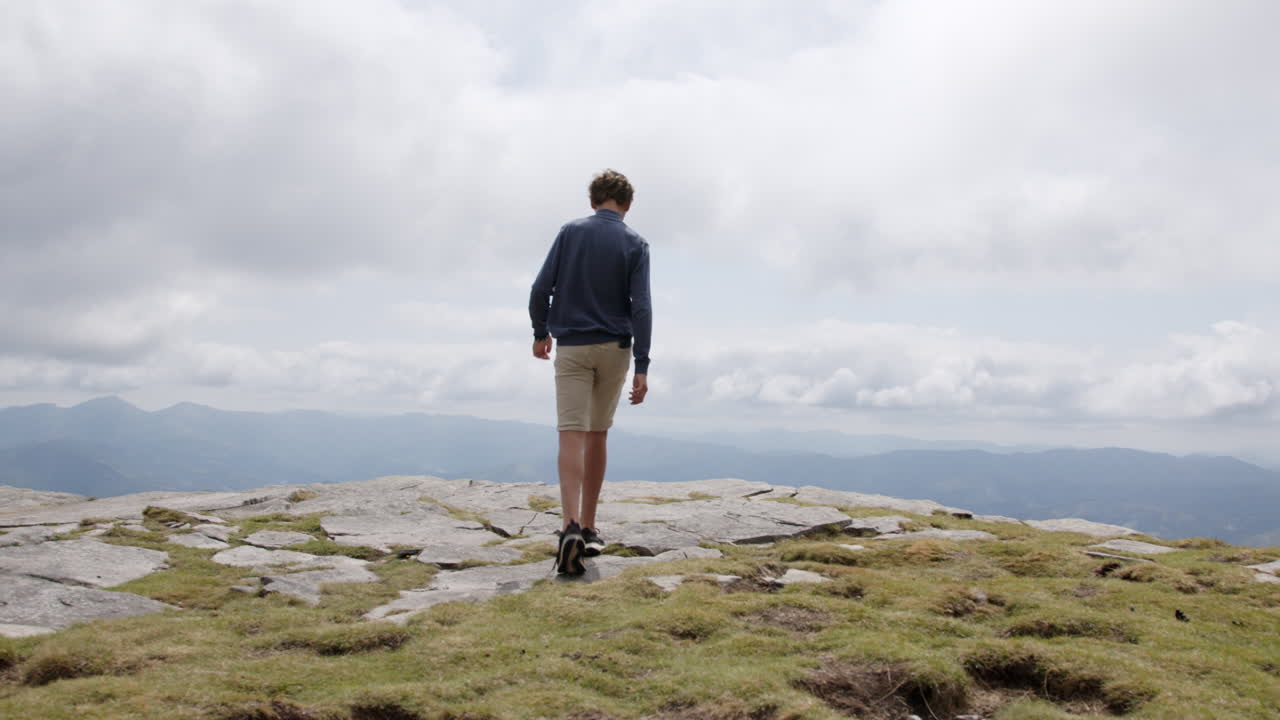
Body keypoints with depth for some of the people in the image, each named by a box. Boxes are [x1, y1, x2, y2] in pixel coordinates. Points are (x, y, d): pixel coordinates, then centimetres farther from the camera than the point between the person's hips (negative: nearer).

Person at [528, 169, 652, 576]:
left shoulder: (570, 232, 1)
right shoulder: (635, 244, 0)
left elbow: (540, 290, -3)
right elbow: (641, 307, -9)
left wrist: (540, 333, 13)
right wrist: (642, 367, -10)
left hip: (571, 347, -1)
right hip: (615, 349, 1)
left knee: (572, 436, -8)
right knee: (597, 435, 13)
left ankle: (571, 527, -27)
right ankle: (588, 528, 20)